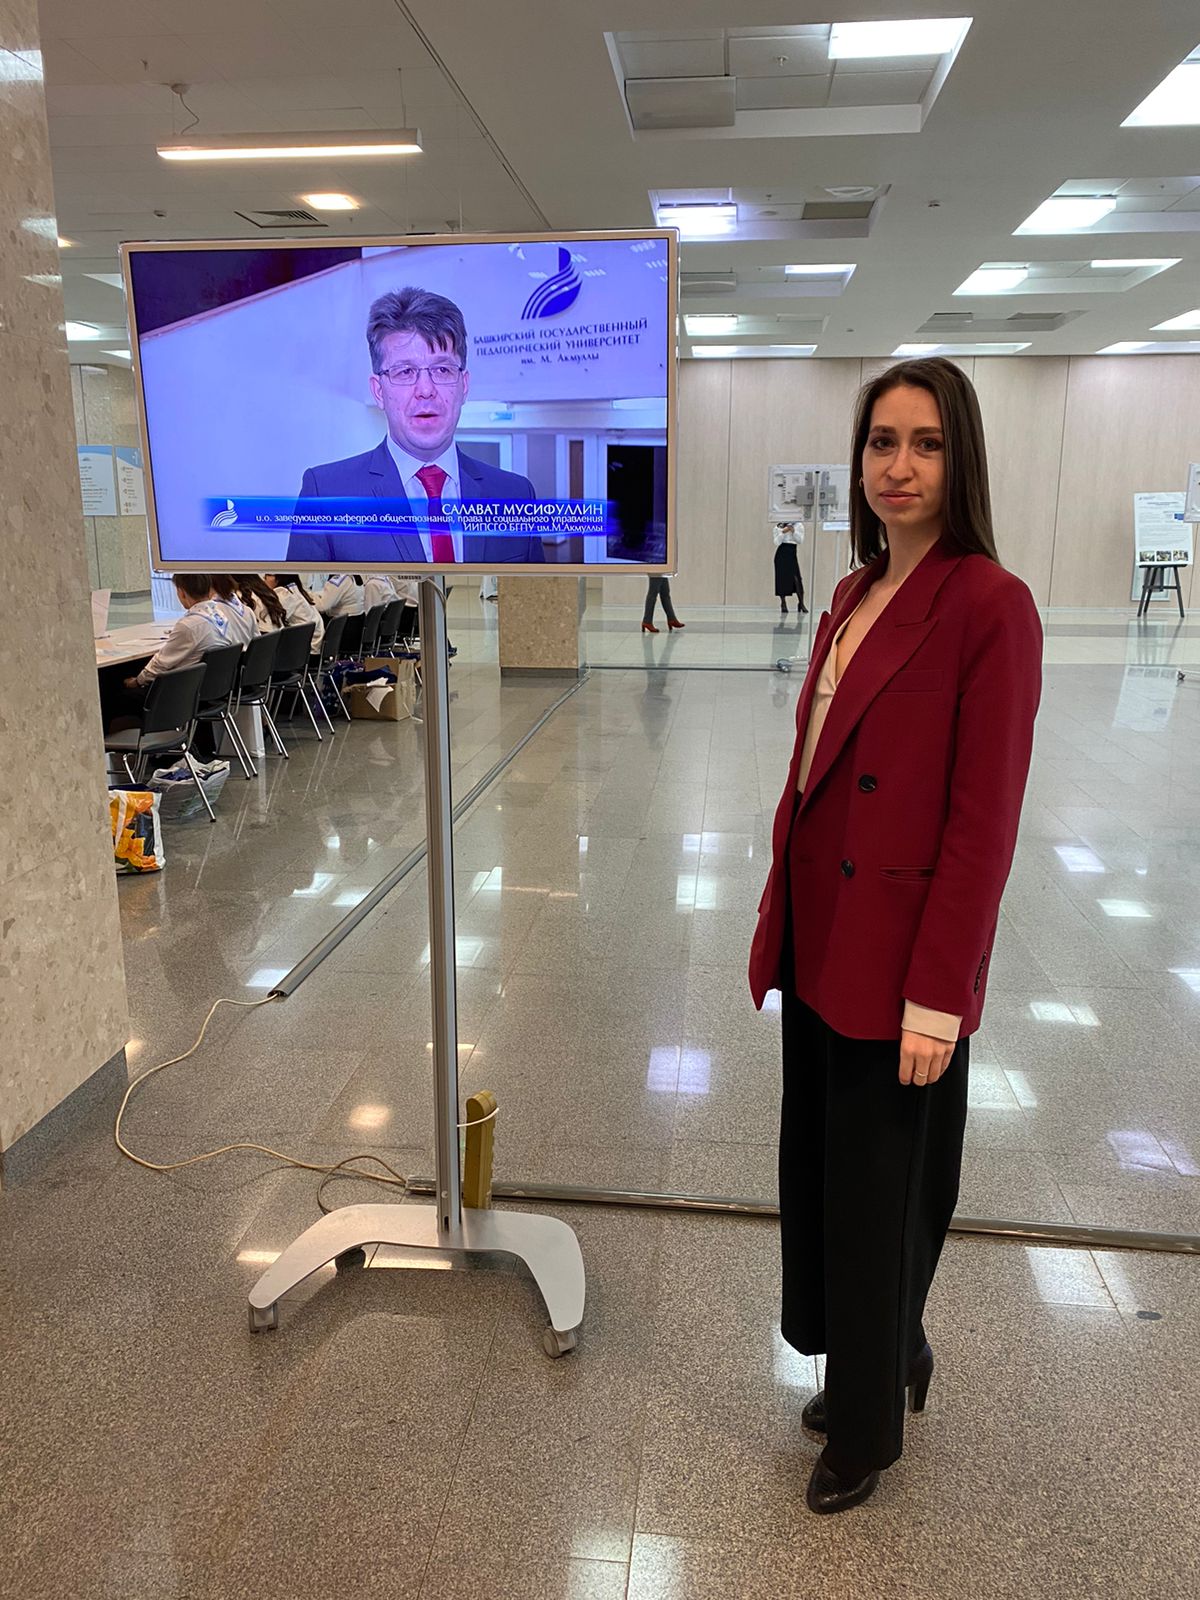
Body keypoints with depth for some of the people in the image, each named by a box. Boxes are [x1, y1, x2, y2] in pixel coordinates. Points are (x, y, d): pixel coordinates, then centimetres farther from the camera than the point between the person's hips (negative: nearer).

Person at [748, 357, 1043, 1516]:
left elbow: (984, 818, -17)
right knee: (819, 1175, 20)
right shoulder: (855, 595, 8)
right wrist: (780, 923, 11)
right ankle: (881, 1364, 47)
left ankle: (867, 1428, 36)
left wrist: (937, 994, -17)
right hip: (821, 946, 7)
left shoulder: (989, 604, -15)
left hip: (899, 962, -7)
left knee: (880, 1193, 11)